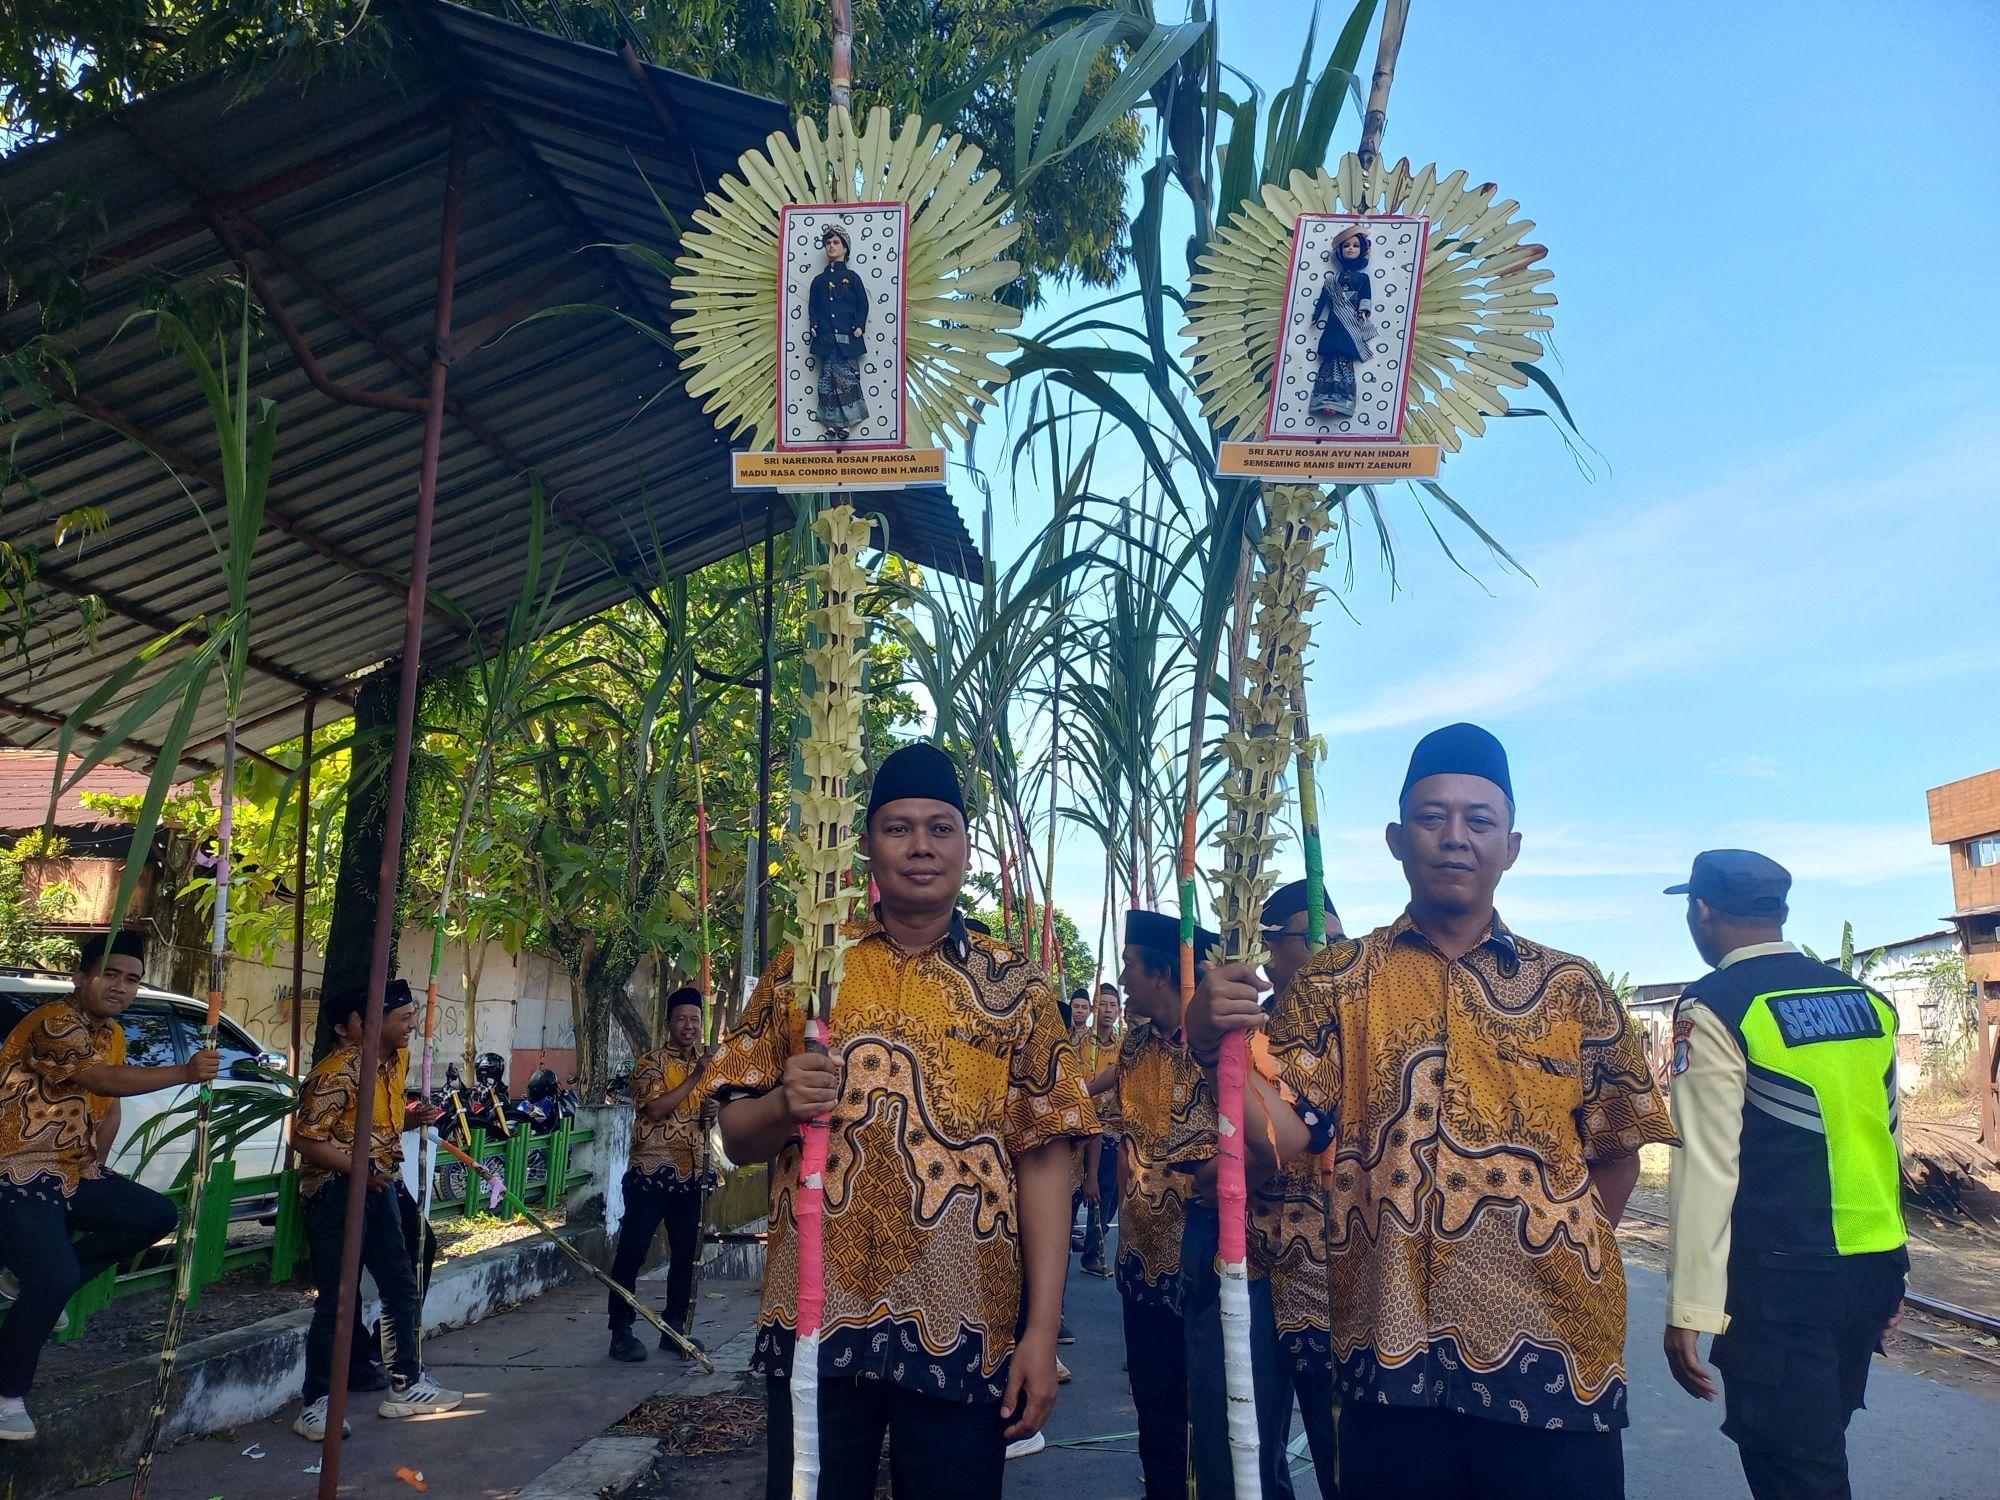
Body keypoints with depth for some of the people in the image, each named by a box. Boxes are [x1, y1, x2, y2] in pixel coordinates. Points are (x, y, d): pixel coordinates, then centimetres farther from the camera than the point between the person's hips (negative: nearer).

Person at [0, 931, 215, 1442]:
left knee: (158, 1216, 5)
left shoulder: (113, 1034, 10)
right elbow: (99, 1079, -34)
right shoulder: (53, 1022, -20)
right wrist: (185, 1072, -41)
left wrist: (95, 1165, 3)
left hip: (73, 1174, 9)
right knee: (55, 1277, -21)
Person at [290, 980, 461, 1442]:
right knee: (336, 1301, -2)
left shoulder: (397, 1058, 7)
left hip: (380, 1186, 9)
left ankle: (405, 1387, 27)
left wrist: (411, 1117, 0)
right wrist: (360, 1169, -26)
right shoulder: (338, 1071, -21)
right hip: (335, 1191, -9)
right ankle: (313, 1405, 12)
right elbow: (305, 1139, -21)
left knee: (402, 1289, 14)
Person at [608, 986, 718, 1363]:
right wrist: (694, 1078, -20)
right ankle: (620, 1330, 7)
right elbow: (656, 1108, -19)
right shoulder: (651, 1063, -5)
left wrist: (712, 1113, 0)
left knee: (685, 1255, 10)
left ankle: (675, 1327, 21)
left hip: (690, 1176, 6)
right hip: (650, 1173, -6)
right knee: (632, 1253, -2)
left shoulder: (708, 1066, 13)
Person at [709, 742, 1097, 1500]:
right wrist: (783, 1106, -16)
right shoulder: (804, 967, 4)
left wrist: (1043, 1331, -6)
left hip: (964, 1330, 0)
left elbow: (1043, 1158, 0)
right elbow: (736, 1136, 7)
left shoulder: (1015, 985, 2)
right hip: (815, 1323, 1)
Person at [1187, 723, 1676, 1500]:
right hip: (1394, 1356, -1)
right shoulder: (1336, 982, 1)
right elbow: (1278, 1139, -8)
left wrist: (1564, 1258, 3)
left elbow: (1617, 1152, 11)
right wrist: (1214, 1045, -24)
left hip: (1554, 1356, 1)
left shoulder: (1573, 989, 5)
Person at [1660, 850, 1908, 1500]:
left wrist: (1690, 1310, -14)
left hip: (1782, 1279, -7)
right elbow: (1885, 1142, 14)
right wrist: (1888, 1274, 24)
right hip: (1875, 1269, 7)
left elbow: (1706, 1167, -16)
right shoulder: (1867, 1000, 9)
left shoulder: (1714, 1007, -12)